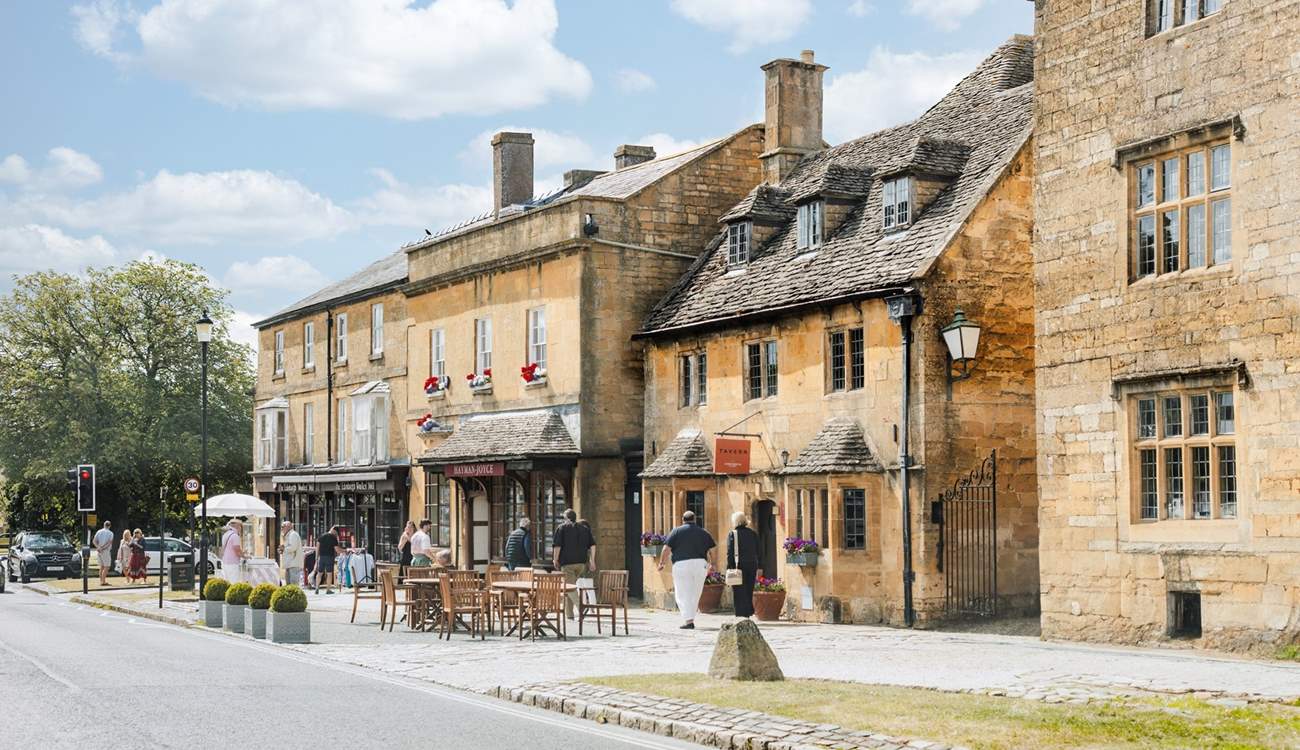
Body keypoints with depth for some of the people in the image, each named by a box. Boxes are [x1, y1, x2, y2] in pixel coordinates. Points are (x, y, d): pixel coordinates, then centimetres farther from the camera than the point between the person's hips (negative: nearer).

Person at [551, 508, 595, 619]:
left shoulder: (561, 528, 2)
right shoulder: (585, 529, 16)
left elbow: (557, 545, -7)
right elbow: (592, 545, 6)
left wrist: (555, 560, 3)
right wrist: (592, 561, 5)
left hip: (567, 562, -6)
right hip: (581, 562, 6)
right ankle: (568, 613, 20)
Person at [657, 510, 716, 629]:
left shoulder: (676, 531, 4)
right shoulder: (703, 532, 12)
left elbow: (666, 549, -3)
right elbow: (711, 551, 10)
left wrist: (661, 563, 6)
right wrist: (711, 564, 24)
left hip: (681, 565, -3)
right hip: (700, 564, 3)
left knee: (683, 594, -1)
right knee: (695, 594, 14)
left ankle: (688, 621, -12)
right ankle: (690, 618, 18)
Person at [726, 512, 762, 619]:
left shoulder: (732, 534, -6)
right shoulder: (753, 533, 8)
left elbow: (730, 553, -9)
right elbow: (757, 551, 10)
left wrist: (729, 569, -7)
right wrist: (757, 568, 15)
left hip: (739, 566, -4)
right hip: (752, 565, 5)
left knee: (739, 593, 0)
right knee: (749, 591, 14)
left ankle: (741, 616, -4)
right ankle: (749, 613, 17)